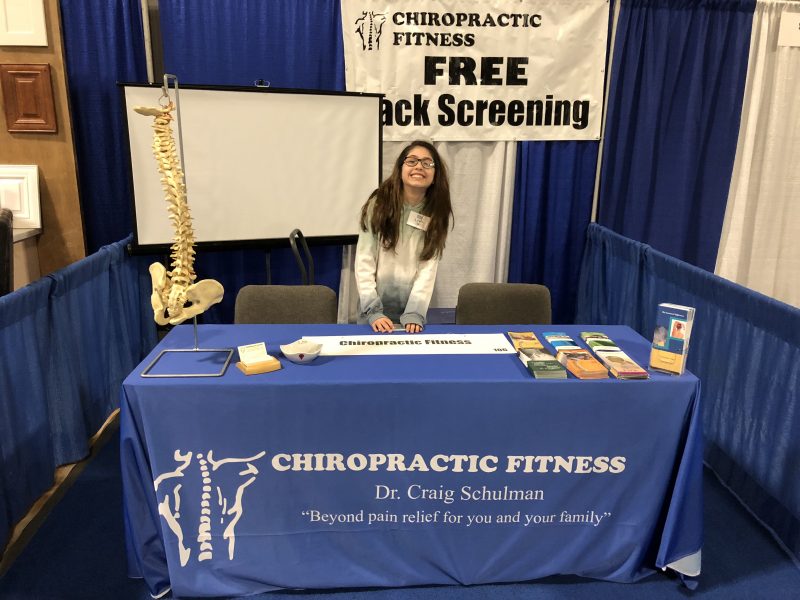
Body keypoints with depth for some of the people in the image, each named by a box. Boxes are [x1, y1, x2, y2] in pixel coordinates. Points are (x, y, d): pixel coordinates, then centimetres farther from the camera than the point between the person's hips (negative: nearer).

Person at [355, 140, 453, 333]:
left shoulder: (438, 214, -2)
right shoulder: (379, 204, -7)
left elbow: (428, 267, -8)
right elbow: (364, 261, -9)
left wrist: (415, 313, -18)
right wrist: (373, 310, -17)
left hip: (412, 309, 1)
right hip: (376, 308, -1)